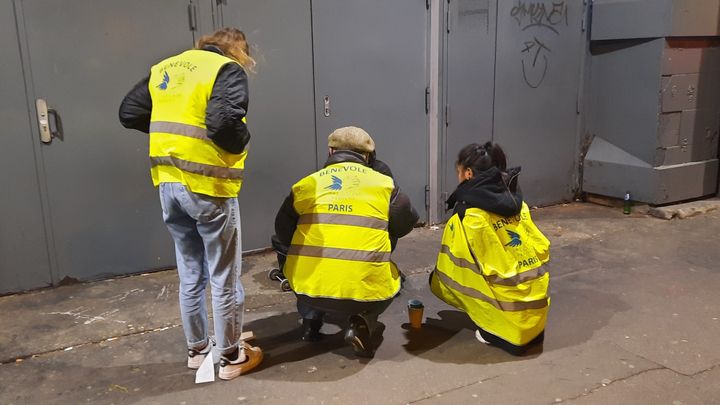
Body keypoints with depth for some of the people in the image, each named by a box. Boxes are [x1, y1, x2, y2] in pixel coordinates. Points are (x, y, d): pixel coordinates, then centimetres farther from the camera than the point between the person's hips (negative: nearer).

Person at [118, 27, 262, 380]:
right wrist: (243, 141, -4)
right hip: (208, 187, -7)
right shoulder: (228, 70, -7)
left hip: (169, 184, 7)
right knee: (224, 278, 7)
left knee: (190, 274, 19)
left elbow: (129, 113, 15)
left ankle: (197, 349, 33)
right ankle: (231, 356, 19)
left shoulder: (165, 68, 15)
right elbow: (223, 124, -24)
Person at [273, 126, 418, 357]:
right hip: (366, 289, -1)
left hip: (309, 289, 2)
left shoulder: (308, 183, 10)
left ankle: (310, 320, 22)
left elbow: (283, 234, 15)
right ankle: (363, 321, 5)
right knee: (391, 277, 33)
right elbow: (406, 224, 17)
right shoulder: (384, 184, 8)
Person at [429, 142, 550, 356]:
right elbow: (542, 247, 10)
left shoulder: (467, 216, -13)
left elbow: (451, 268, -3)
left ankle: (498, 332, 2)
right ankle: (534, 329, 15)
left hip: (511, 311, -6)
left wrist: (435, 284, 18)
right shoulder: (517, 202, 5)